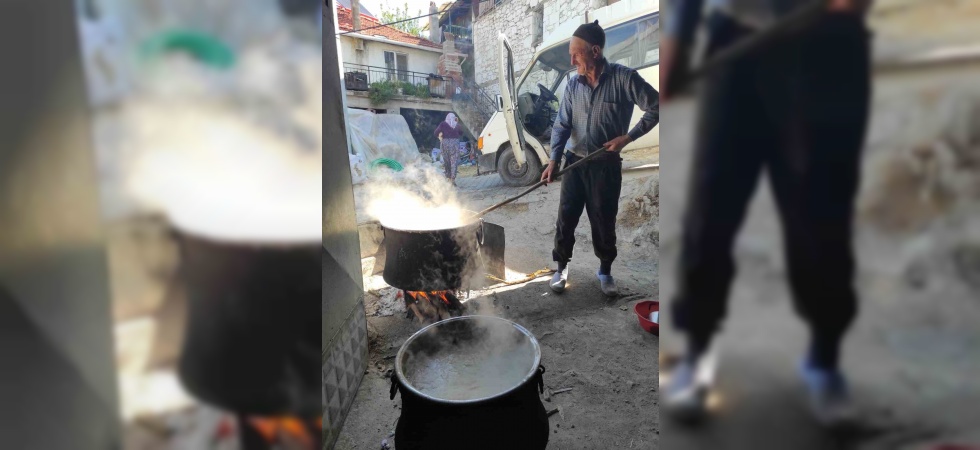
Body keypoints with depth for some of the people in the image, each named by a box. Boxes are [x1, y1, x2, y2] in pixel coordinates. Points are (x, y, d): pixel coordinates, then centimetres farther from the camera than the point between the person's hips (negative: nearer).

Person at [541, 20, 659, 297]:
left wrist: (629, 136, -13)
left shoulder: (624, 78, -11)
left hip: (606, 165, -3)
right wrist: (554, 159, -11)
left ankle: (605, 271, 27)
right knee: (566, 219, 6)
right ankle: (562, 268, 22)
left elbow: (656, 106, -6)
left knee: (604, 222, 7)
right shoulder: (573, 84, 1)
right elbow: (562, 124, 1)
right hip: (575, 162, 3)